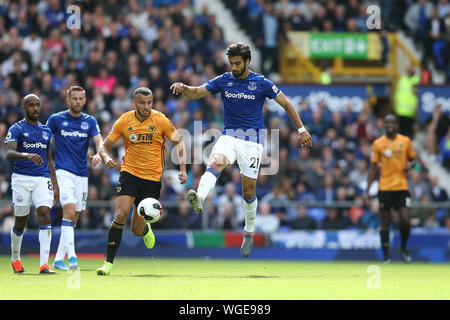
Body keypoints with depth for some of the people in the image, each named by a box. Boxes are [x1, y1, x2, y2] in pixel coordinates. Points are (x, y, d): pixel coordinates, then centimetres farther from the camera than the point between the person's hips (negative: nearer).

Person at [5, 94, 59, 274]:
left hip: (42, 178, 3)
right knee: (21, 222, 5)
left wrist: (55, 185, 17)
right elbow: (9, 153, -17)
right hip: (21, 178, -3)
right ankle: (15, 258, 31)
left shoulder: (46, 131, 16)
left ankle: (44, 264, -22)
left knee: (45, 214, -17)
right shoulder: (16, 129, -1)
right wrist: (26, 155, -37)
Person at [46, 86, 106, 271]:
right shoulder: (56, 119, 1)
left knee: (73, 218, 6)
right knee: (69, 211, -22)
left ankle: (58, 259, 14)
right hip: (63, 171, -4)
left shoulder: (90, 121, 8)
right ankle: (71, 257, -29)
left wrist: (99, 155, -26)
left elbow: (99, 141, -6)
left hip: (82, 174, 4)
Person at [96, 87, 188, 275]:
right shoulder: (124, 121, -2)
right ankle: (108, 262, -14)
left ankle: (146, 230, 39)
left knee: (137, 230, -1)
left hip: (153, 179, 0)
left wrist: (182, 169, -8)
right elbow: (105, 145, 6)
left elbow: (179, 142, 3)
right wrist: (106, 157, -16)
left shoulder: (160, 120, -5)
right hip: (129, 173, 0)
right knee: (121, 215, -21)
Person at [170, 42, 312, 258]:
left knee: (248, 190, 0)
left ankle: (249, 232, 22)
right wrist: (184, 88, -23)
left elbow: (286, 103, 6)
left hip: (253, 138, -1)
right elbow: (195, 93, 0)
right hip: (230, 135, 1)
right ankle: (199, 198, -58)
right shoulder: (223, 81, 4)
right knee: (216, 161, -32)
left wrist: (301, 129, 5)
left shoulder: (261, 83, -2)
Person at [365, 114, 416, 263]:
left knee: (406, 219, -9)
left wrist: (410, 165, -7)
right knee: (385, 221, 2)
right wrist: (367, 190, 0)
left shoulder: (405, 141, 4)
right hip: (384, 188, -1)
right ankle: (386, 255, 10)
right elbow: (373, 168, 5)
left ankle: (403, 248, 17)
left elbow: (412, 159, 18)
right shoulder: (378, 143, 1)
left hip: (402, 186, 1)